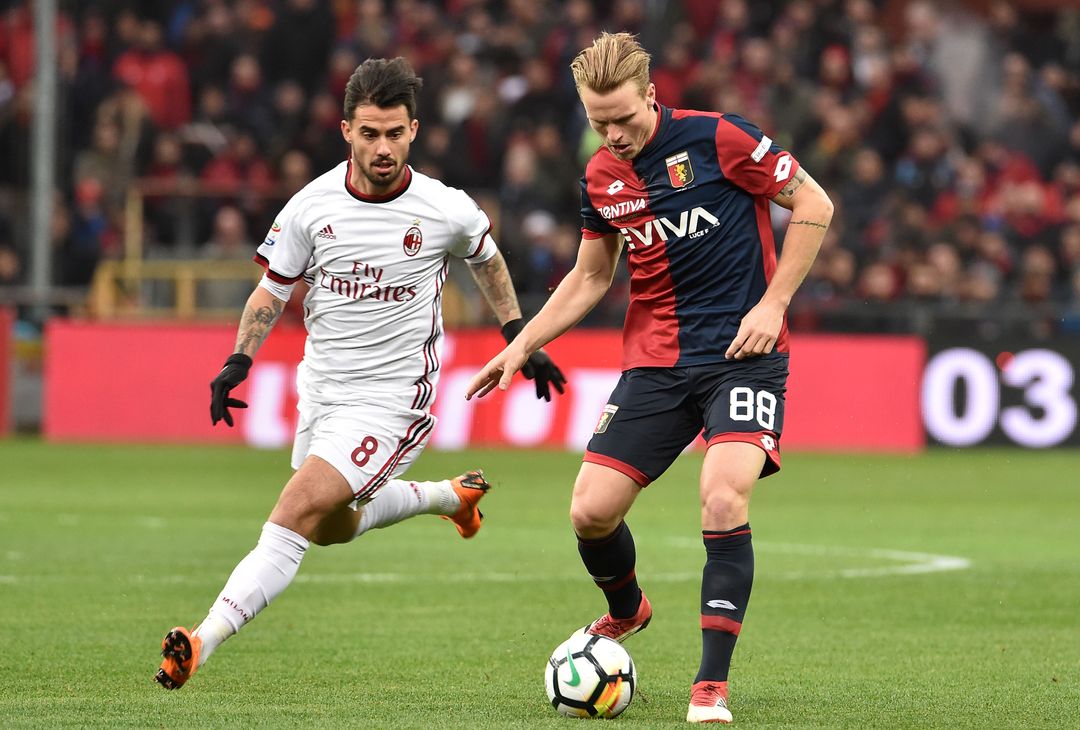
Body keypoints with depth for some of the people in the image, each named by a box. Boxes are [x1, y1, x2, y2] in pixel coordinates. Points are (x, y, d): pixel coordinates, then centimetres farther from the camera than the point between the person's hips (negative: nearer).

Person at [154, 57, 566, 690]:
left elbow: (487, 258, 12)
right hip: (321, 390, 6)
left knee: (297, 514, -21)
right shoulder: (312, 205, -6)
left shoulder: (446, 210, -11)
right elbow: (274, 289, 8)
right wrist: (238, 362, -6)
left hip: (392, 397, -6)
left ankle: (202, 644, -27)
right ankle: (451, 495, 49)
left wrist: (521, 340, 14)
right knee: (333, 528, 24)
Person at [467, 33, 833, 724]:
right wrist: (522, 345, 12)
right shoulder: (601, 177, 6)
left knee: (724, 498, -25)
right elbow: (590, 277, 20)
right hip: (656, 361, 5)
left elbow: (814, 205, -5)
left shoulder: (716, 138, -11)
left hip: (743, 352, -5)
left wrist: (773, 304, -10)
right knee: (591, 510, -3)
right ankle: (626, 610, 33)